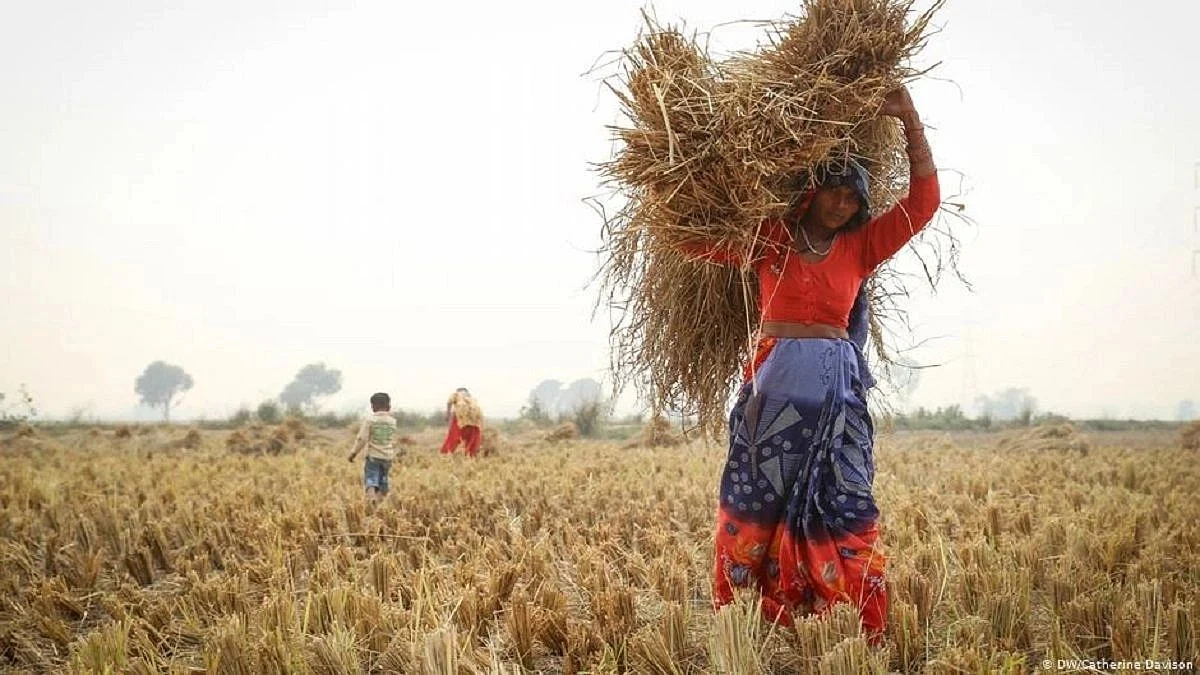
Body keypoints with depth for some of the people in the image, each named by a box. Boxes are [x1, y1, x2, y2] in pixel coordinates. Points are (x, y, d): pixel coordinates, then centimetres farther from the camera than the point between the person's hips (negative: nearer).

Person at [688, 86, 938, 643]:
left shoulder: (859, 247, 9)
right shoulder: (769, 239, 5)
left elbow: (924, 201, 4)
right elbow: (693, 238, 7)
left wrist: (910, 123, -2)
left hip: (838, 389, 1)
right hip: (775, 386, -1)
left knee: (844, 512, -2)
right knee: (760, 505, 4)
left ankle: (867, 633, 0)